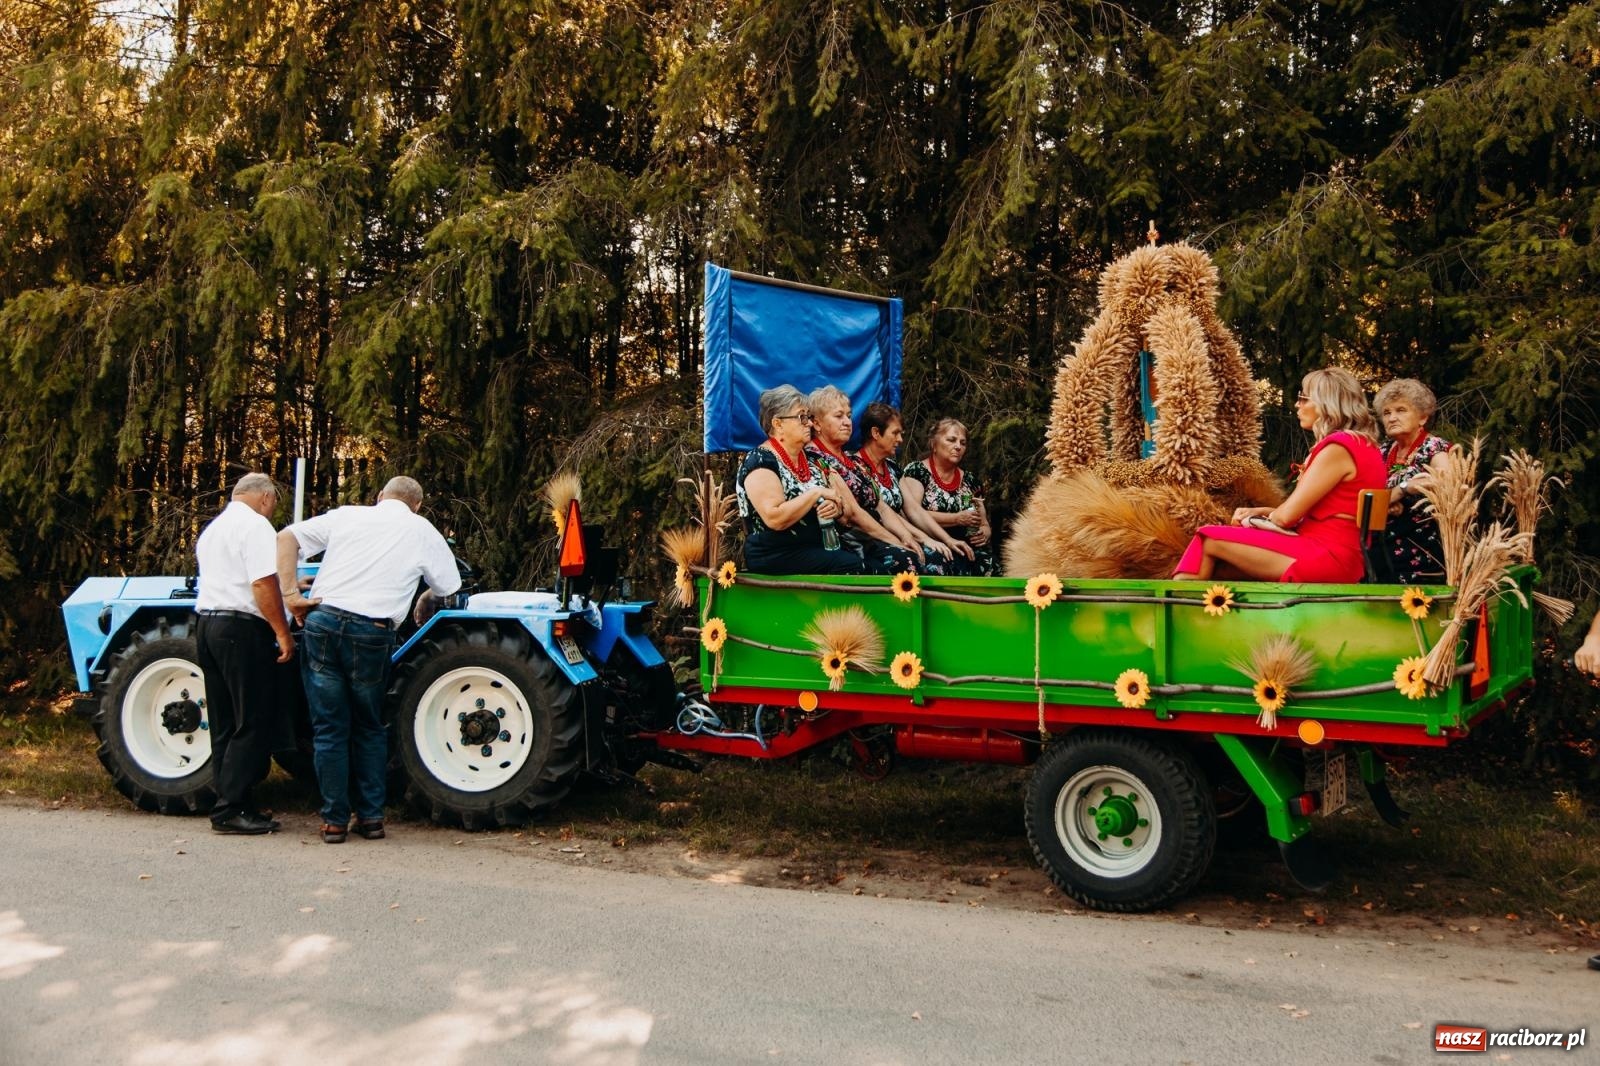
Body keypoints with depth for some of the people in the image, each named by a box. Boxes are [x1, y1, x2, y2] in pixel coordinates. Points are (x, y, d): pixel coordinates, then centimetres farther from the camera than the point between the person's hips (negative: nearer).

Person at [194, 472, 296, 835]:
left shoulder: (211, 529, 22)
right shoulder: (255, 525, -8)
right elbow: (263, 584, -18)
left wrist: (290, 586, 38)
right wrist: (283, 632, -15)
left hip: (207, 624, 10)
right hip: (242, 628, -9)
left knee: (225, 724, 11)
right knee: (254, 723, -5)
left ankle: (232, 803, 14)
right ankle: (231, 808, -5)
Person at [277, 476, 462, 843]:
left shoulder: (346, 515, 14)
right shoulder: (422, 531, 11)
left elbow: (287, 537, 7)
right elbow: (448, 585, 18)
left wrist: (290, 594, 4)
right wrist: (424, 603, 38)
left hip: (323, 620, 1)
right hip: (372, 633, -1)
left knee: (329, 729, 9)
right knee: (370, 729, 16)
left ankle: (335, 820, 13)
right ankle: (371, 817, 17)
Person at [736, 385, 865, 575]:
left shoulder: (809, 458, 14)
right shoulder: (760, 461, -11)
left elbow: (839, 501, 18)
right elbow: (775, 519, -23)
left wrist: (835, 507, -6)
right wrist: (817, 493, -17)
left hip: (818, 547, 8)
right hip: (777, 556, -8)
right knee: (850, 564, -26)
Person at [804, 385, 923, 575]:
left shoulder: (850, 460, 21)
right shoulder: (816, 459, -7)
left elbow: (881, 508, 15)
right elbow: (853, 513, -13)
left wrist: (906, 536, -3)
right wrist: (898, 543, -13)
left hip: (875, 540, 9)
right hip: (847, 541, -9)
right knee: (905, 561, -32)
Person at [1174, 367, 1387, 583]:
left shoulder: (1339, 448, -12)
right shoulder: (1357, 444, 20)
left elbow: (1287, 516, -13)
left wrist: (1262, 515, 9)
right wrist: (1261, 512, 11)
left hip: (1327, 556, -10)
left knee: (1210, 539, -8)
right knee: (1215, 565, 1)